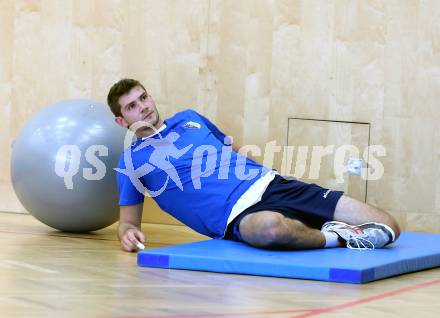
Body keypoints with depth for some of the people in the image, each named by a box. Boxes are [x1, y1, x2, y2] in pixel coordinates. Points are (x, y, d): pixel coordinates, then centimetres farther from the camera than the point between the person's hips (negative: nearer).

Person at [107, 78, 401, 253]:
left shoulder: (188, 118, 22)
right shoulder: (131, 161, 10)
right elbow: (128, 221, 13)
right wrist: (128, 233, -12)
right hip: (235, 215, -4)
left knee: (387, 227, -12)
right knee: (270, 227, -45)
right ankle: (332, 237, -21)